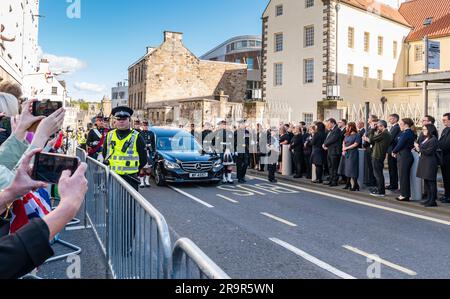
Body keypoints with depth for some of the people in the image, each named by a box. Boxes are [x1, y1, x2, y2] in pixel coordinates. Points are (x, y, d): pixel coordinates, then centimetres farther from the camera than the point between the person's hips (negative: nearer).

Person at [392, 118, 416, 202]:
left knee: (403, 176, -2)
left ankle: (405, 195, 4)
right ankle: (406, 194, 20)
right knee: (405, 176, 13)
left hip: (404, 156, -9)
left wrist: (394, 151, 0)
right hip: (407, 155, 9)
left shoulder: (406, 133, -17)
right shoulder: (411, 133, 12)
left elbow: (400, 144, -16)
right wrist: (396, 152, 5)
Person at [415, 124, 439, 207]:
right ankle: (429, 199, 21)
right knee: (426, 181, 13)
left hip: (430, 163, -9)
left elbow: (429, 151, -19)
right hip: (424, 162, 10)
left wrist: (419, 148, -10)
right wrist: (417, 147, -2)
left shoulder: (433, 140, -13)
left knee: (431, 182, -5)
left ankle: (432, 201, 0)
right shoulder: (425, 139, 16)